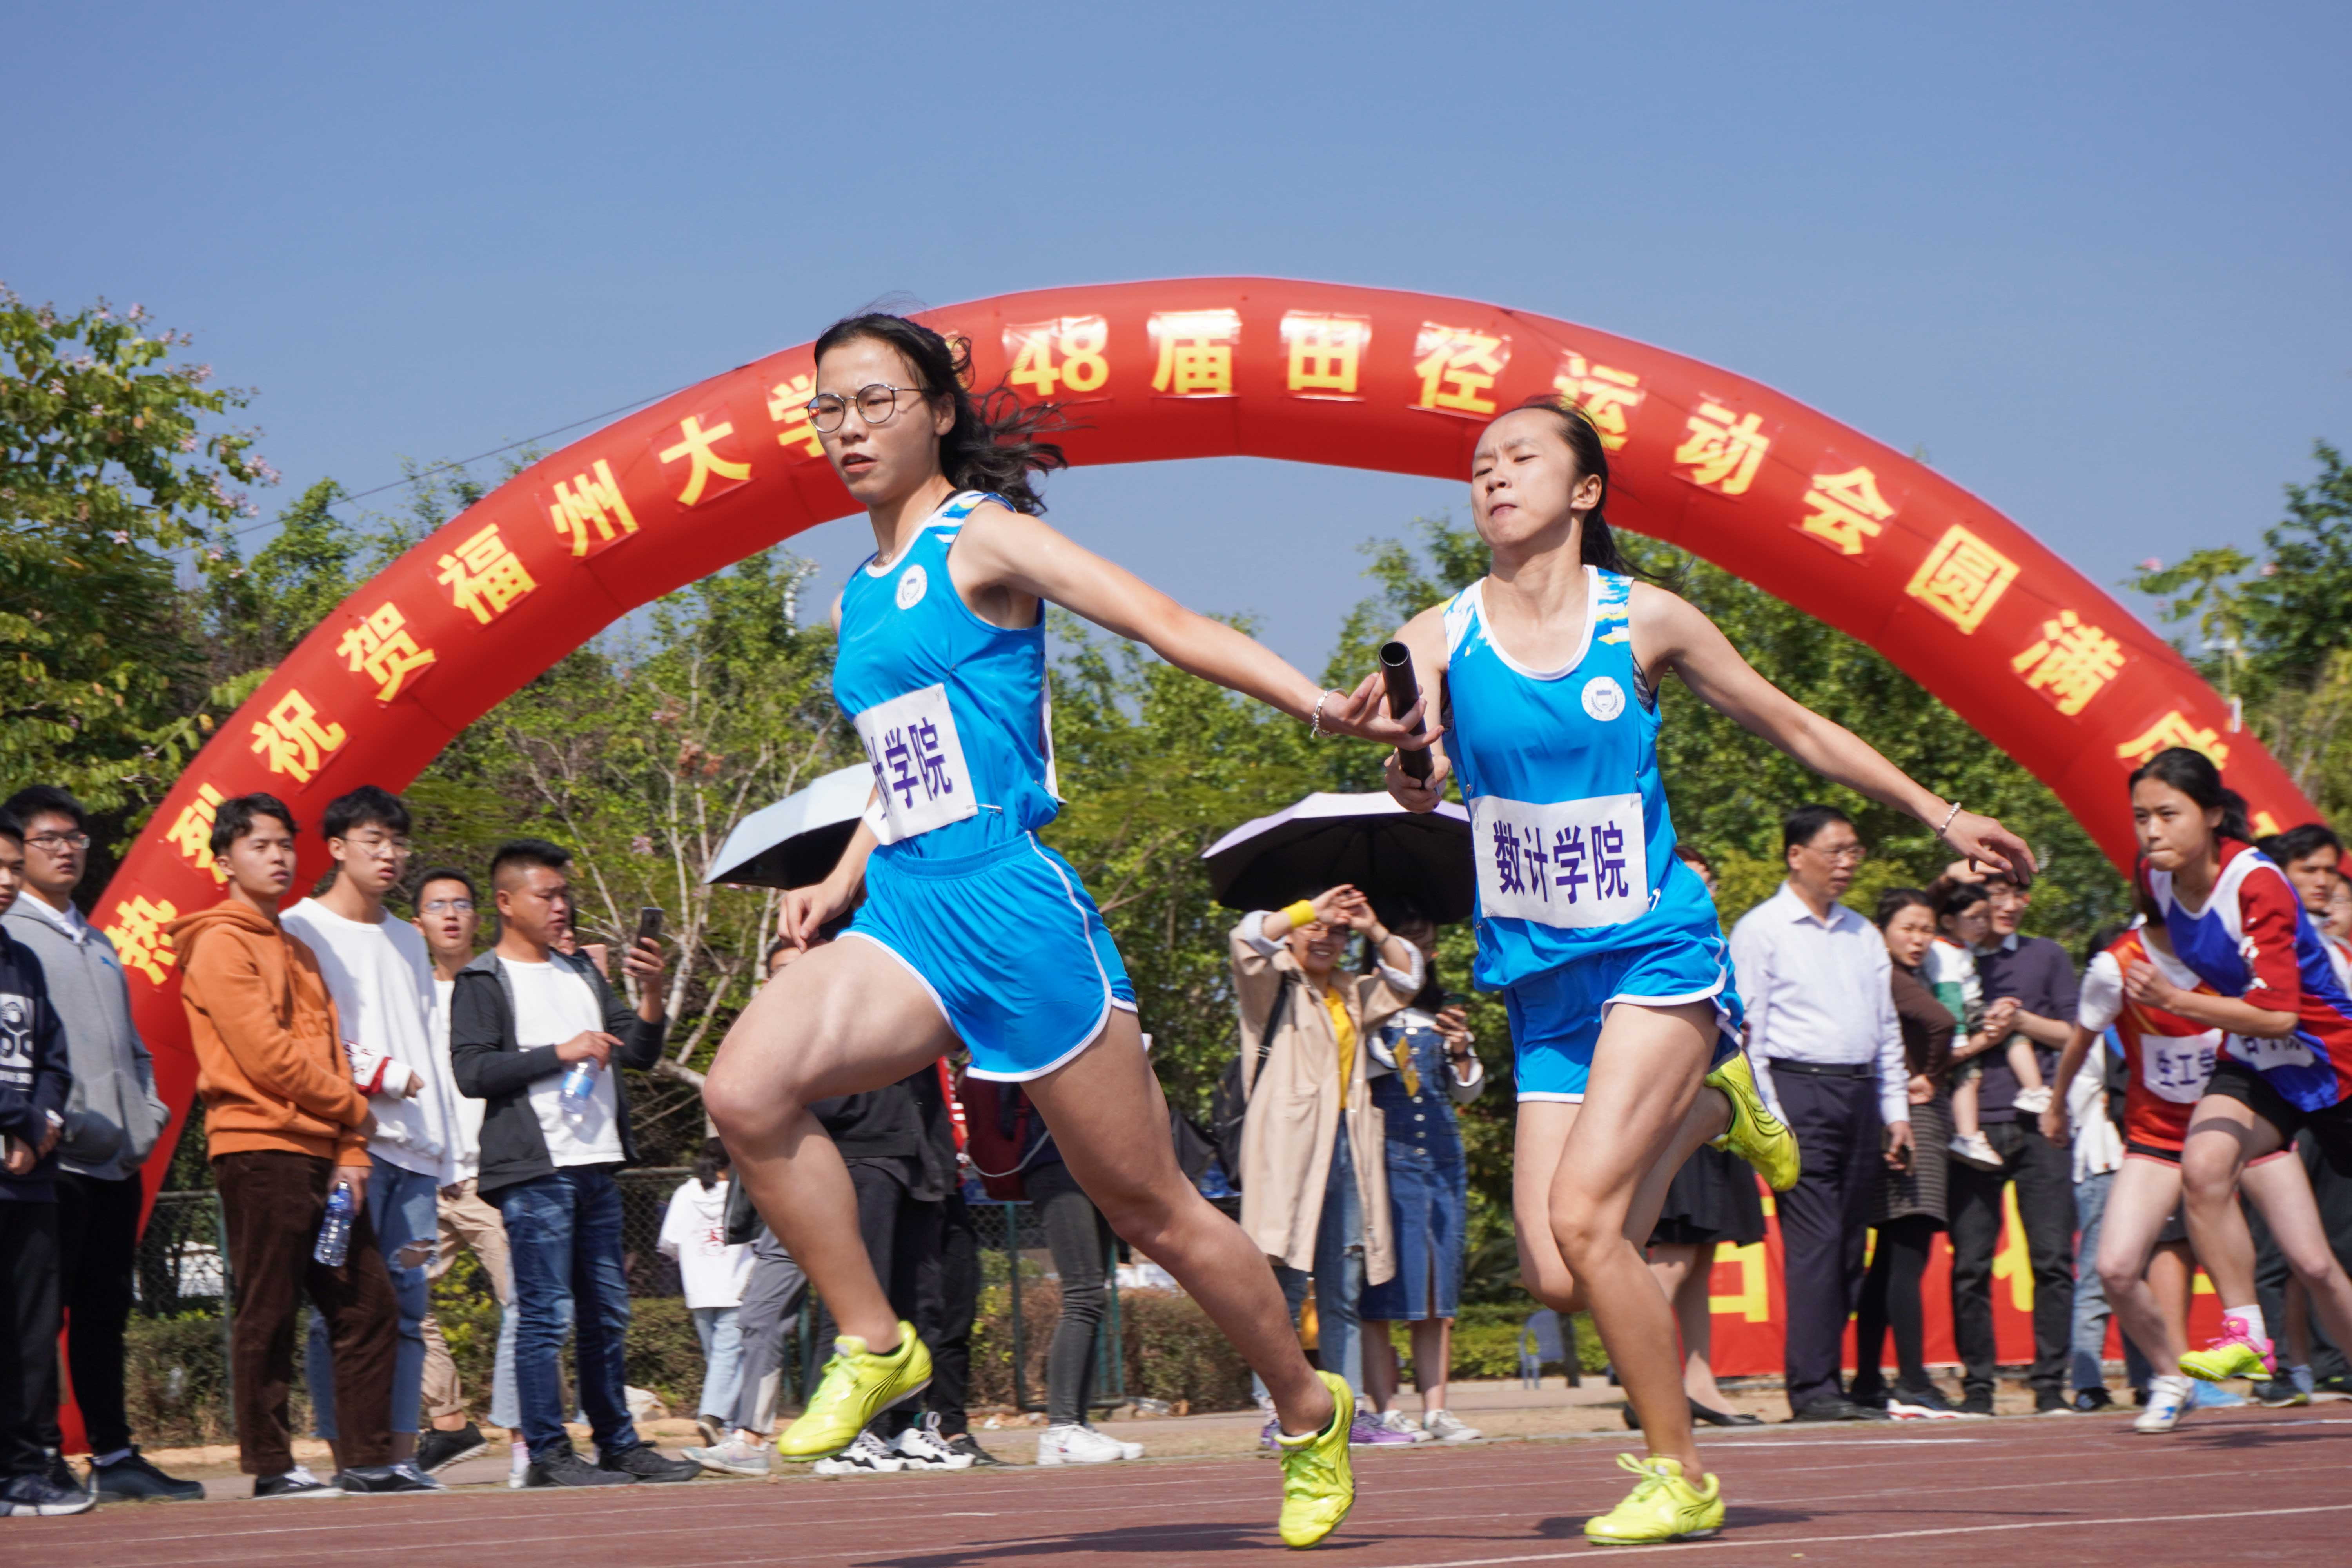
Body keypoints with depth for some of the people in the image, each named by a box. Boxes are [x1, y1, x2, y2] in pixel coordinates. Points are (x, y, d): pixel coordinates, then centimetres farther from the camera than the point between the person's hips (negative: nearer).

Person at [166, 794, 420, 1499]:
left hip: (321, 1152, 8)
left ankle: (368, 1459, 10)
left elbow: (330, 1051, 16)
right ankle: (270, 1467, 1)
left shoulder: (297, 952, 21)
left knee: (369, 1304, 5)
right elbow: (265, 1054, -13)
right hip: (260, 1149, -8)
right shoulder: (221, 945, -5)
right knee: (266, 1315, -4)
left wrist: (350, 1153, 2)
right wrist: (354, 1109, -3)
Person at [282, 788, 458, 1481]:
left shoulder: (410, 941, 23)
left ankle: (400, 1454, 4)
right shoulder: (301, 929, 2)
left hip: (415, 1147, 6)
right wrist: (387, 1079, -9)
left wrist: (447, 1153, 15)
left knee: (407, 1301, 3)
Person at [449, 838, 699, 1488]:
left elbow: (642, 1052, 16)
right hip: (532, 1170, -7)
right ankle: (547, 1453, -5)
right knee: (547, 1313, -8)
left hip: (595, 1166, 7)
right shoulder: (481, 983, 1)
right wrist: (560, 1053, -13)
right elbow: (470, 1070, -11)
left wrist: (650, 992, -2)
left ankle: (618, 1444, 16)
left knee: (607, 1312, 9)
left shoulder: (582, 974, 20)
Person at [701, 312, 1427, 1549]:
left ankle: (1312, 1416, 22)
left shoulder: (980, 540, -4)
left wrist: (1313, 702, -27)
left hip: (1011, 903, -6)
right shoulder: (862, 594, 18)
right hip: (904, 915, 6)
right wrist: (840, 882, 18)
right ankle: (874, 1347, -6)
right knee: (745, 1091, -21)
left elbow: (1163, 621, -14)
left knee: (1149, 1207, 2)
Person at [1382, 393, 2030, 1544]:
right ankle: (1706, 1106, 25)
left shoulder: (1645, 620, -1)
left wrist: (1940, 817, 15)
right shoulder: (1439, 639, 2)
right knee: (1556, 1277, -6)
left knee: (1582, 1216, -21)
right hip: (1542, 982, 3)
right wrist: (1406, 775, -35)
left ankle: (1680, 1478, -4)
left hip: (1657, 954, -3)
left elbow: (1796, 730, 11)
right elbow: (1419, 788, -11)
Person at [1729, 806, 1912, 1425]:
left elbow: (1887, 1027, 23)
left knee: (1850, 1245, 5)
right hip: (1798, 1092, -7)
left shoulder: (1863, 935, 19)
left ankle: (1828, 1379, 8)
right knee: (1814, 1241, -13)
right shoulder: (1761, 930, -1)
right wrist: (1768, 1117, -12)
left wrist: (1896, 1112, 15)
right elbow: (1746, 1032, -5)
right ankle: (1813, 1389, -13)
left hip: (1860, 1095, 7)